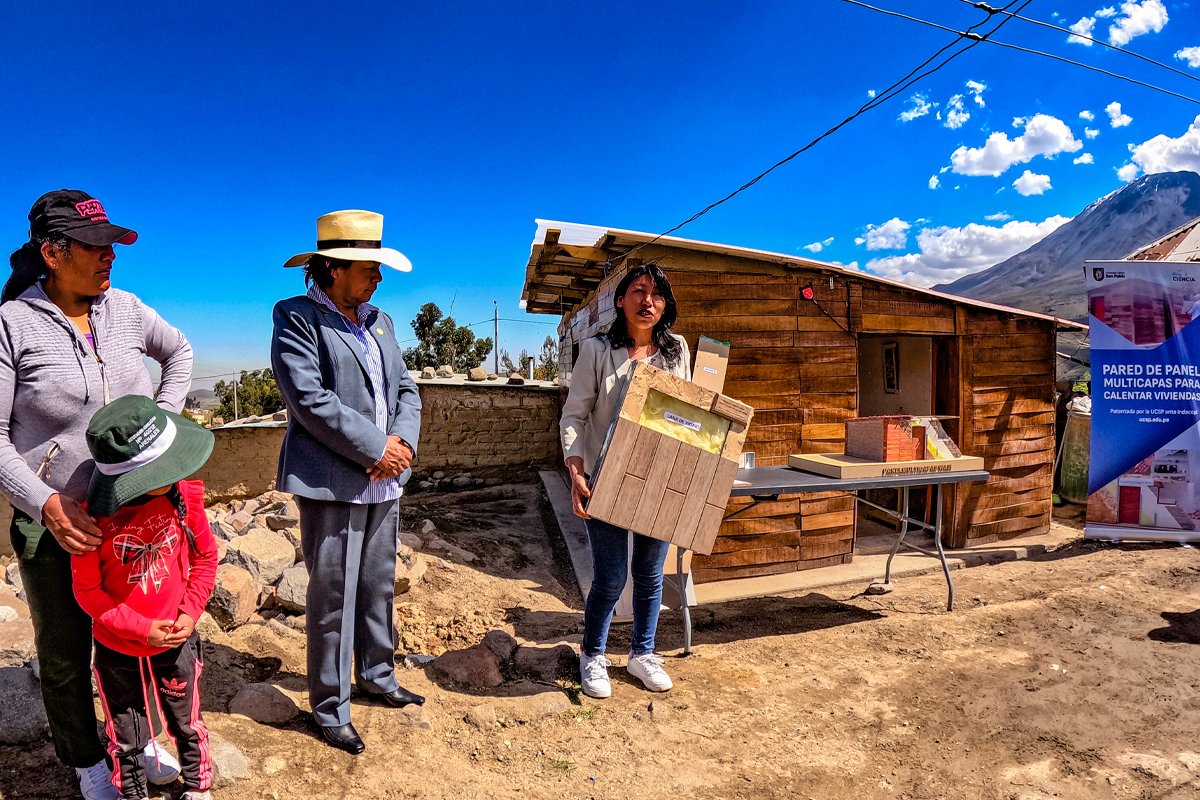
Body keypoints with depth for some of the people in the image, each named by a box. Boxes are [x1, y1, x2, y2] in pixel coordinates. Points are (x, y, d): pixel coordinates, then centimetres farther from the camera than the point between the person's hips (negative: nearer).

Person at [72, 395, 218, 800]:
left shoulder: (182, 496, -15)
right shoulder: (94, 517, -21)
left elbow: (205, 556, -1)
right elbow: (87, 590, -11)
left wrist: (190, 612, -9)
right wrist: (143, 629, -15)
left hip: (178, 642, 2)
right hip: (119, 650, -2)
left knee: (187, 722, 21)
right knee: (127, 738, 18)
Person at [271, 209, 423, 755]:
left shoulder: (379, 321, 13)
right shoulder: (297, 319, -8)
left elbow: (406, 388, 12)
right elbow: (311, 400, -19)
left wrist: (403, 440, -7)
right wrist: (377, 448, -16)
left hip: (384, 480, 7)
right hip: (331, 481, -6)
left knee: (378, 586, 18)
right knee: (333, 597, 3)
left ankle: (377, 675, 36)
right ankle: (329, 707, 20)